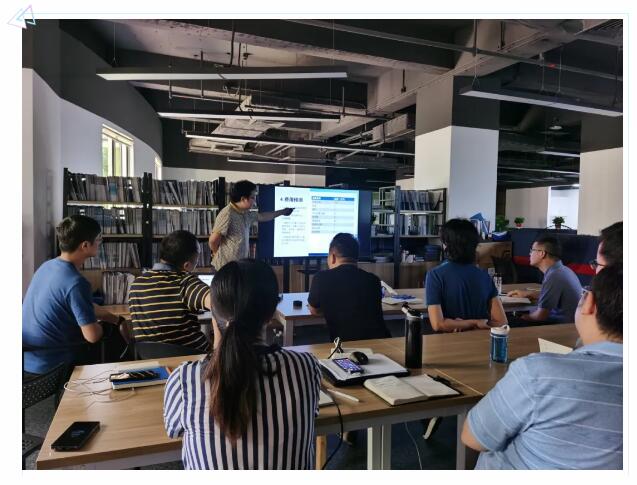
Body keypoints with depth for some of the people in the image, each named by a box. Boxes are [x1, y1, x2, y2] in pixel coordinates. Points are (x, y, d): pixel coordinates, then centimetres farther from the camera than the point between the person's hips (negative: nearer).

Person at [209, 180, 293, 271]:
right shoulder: (227, 214, -21)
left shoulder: (245, 214, 8)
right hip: (227, 266, -9)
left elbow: (261, 216, 27)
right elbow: (213, 240, -23)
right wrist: (216, 253, -4)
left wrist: (282, 212, 34)